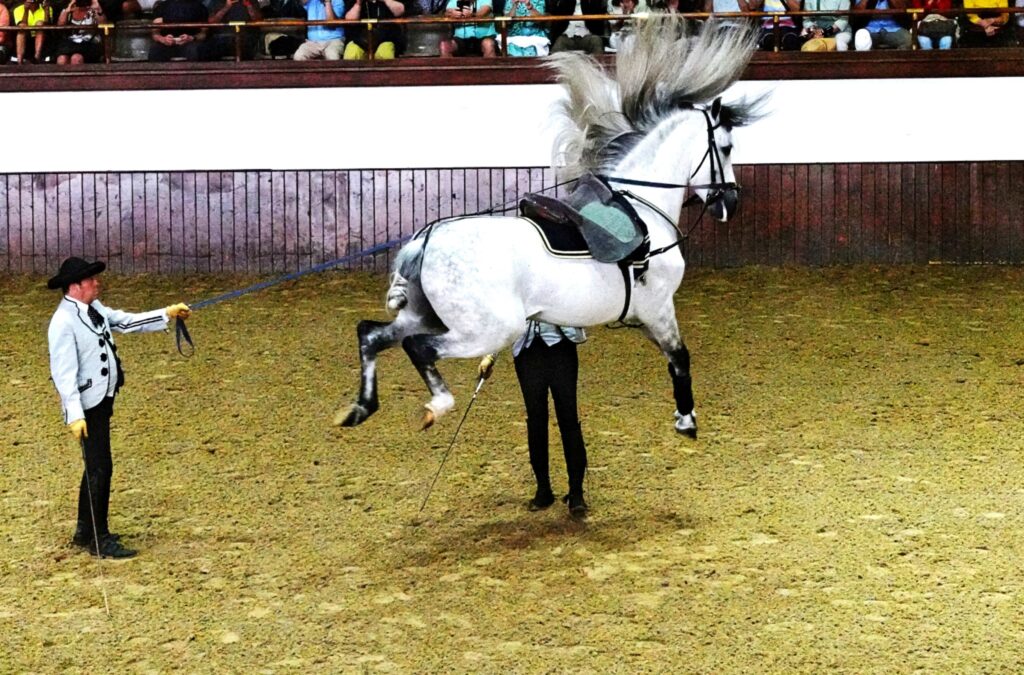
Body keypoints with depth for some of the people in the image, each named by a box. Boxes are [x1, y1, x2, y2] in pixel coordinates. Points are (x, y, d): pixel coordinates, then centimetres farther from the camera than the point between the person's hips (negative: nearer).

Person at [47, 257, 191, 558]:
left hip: (102, 399, 10)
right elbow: (64, 372, -22)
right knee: (100, 468, -6)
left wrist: (167, 314, 11)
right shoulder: (64, 322, -20)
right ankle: (99, 539, 2)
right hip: (87, 404, -10)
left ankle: (85, 531, 32)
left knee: (96, 466, 19)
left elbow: (127, 321, 16)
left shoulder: (94, 308, 8)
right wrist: (74, 415, -25)